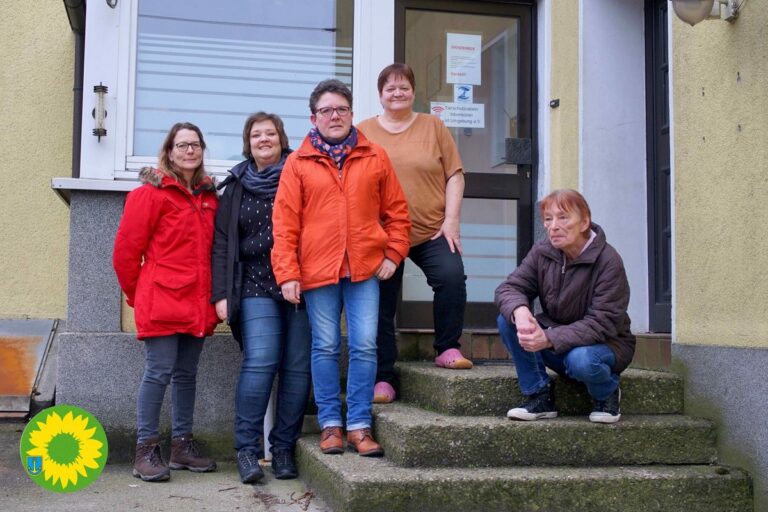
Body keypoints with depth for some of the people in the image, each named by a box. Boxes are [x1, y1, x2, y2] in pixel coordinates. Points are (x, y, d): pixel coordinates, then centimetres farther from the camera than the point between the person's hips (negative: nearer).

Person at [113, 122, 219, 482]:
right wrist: (138, 295, 2)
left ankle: (182, 445, 22)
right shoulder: (152, 193, -5)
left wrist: (214, 296, 10)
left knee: (187, 374, 12)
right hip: (162, 301, -6)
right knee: (159, 372, -4)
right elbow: (126, 251, -5)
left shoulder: (209, 196, 12)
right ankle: (146, 450, 6)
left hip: (197, 303, 6)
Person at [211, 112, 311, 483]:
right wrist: (221, 294, 3)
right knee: (259, 363, -13)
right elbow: (221, 243, 11)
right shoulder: (237, 186, 14)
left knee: (298, 367, -1)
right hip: (256, 287, 0)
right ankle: (247, 448, -5)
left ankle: (284, 448, 10)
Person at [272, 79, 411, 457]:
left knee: (364, 347, -1)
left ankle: (359, 425, 9)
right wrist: (287, 274, -5)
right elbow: (284, 223, 1)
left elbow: (397, 211, 12)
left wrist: (393, 253, 1)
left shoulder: (375, 158, 9)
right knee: (325, 348, 5)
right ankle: (330, 423, 16)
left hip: (365, 269, 1)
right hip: (317, 270, -1)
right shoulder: (298, 163, 5)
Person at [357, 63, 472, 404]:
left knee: (452, 277, -23)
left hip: (432, 231, 0)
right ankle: (383, 378, 15)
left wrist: (451, 219, -5)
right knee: (381, 306, 4)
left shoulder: (433, 126, 8)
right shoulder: (363, 132, 7)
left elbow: (454, 175, 5)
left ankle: (447, 349, -3)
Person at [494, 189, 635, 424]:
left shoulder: (608, 261, -21)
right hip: (554, 346, 4)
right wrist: (519, 311, -37)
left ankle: (607, 394, -2)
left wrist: (549, 339, -39)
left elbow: (602, 323, -27)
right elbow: (509, 287, -11)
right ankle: (538, 396, -8)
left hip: (605, 344, -4)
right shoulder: (542, 252, -6)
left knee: (581, 359, -39)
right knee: (508, 320, -20)